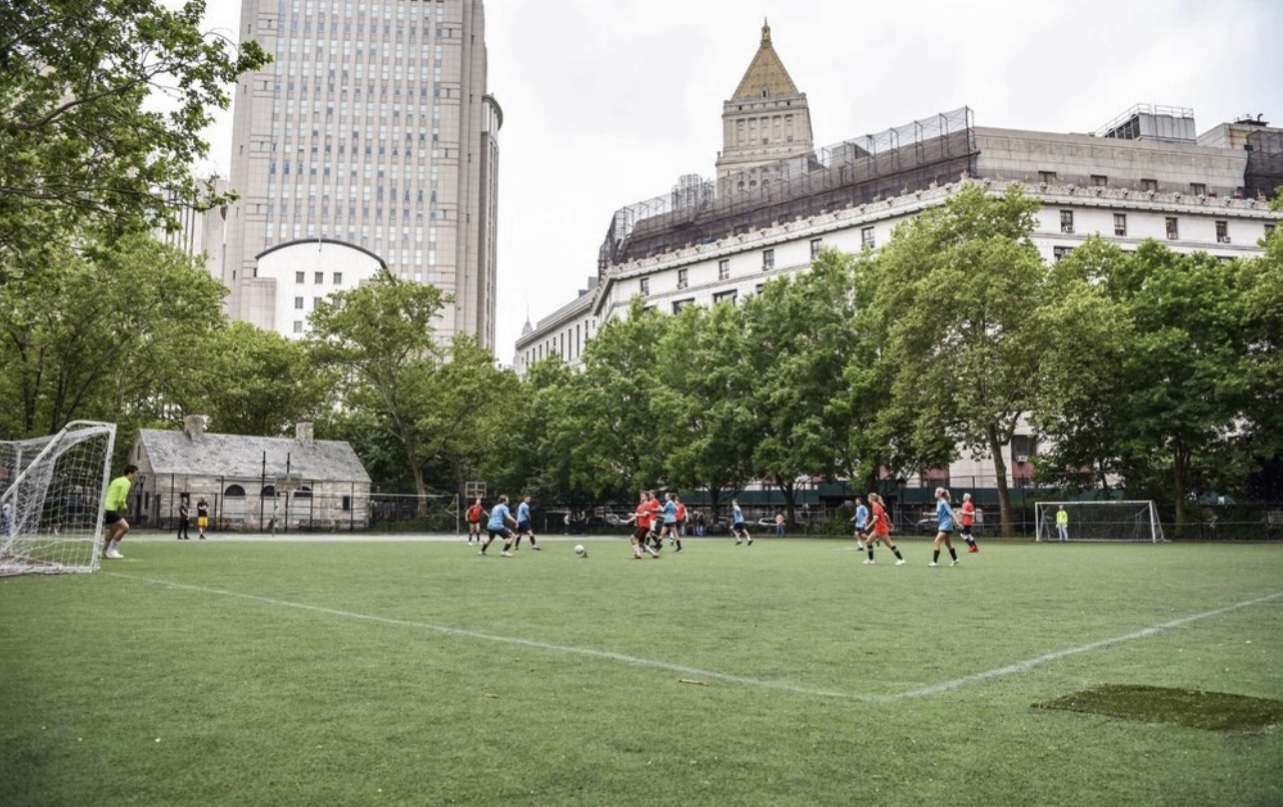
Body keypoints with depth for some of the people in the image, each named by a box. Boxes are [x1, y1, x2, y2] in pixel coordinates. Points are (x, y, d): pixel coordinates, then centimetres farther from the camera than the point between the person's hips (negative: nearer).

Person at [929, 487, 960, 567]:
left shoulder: (943, 502, -16)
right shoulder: (939, 502, 10)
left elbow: (950, 512, -21)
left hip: (945, 525, -10)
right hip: (943, 525, 10)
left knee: (937, 542, -13)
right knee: (948, 543, 19)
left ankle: (935, 561, -12)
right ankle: (955, 560, 30)